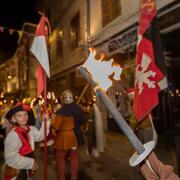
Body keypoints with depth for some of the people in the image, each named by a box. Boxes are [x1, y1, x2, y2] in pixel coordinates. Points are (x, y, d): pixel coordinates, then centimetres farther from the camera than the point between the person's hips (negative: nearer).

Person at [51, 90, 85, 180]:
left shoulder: (61, 110, -22)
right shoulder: (79, 109, -5)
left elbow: (56, 126, -20)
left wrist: (53, 120, -1)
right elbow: (82, 121, 9)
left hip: (64, 137, -5)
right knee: (74, 157, 18)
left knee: (60, 158, 13)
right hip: (75, 136, 6)